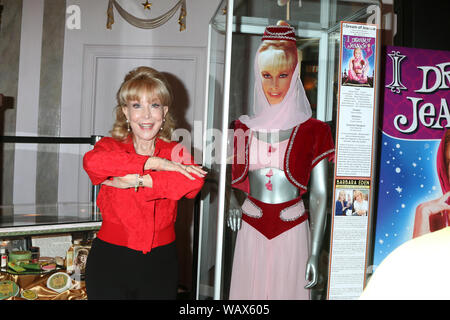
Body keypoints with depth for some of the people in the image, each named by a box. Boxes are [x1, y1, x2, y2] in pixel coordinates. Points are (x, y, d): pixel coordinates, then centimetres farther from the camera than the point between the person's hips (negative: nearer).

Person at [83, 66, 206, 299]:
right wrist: (155, 163, -22)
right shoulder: (110, 146, 0)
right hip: (110, 262, -1)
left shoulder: (176, 153, 3)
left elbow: (193, 184, -19)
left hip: (160, 264, 1)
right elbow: (92, 162, -25)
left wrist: (137, 180, -21)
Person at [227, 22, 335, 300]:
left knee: (287, 290, 7)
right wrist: (232, 203, -6)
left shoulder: (313, 131, -2)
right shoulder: (244, 128, 5)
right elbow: (232, 179, 16)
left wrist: (315, 254, -7)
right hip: (250, 230, 2)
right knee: (249, 289, 9)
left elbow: (320, 196, -3)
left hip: (292, 232, -2)